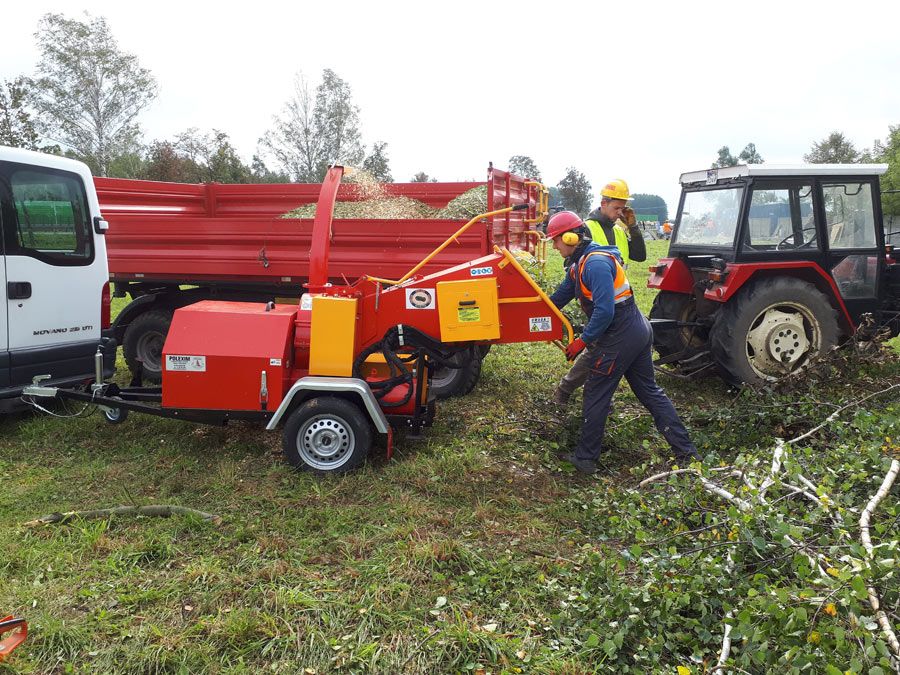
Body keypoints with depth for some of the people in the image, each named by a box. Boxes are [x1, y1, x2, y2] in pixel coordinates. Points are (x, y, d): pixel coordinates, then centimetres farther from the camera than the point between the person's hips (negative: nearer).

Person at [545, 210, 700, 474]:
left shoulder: (595, 263, -21)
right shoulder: (580, 262, 11)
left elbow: (604, 312, -27)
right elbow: (561, 295, 23)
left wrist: (583, 341, -17)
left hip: (619, 338, -10)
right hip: (638, 332, 10)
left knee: (595, 397, 4)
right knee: (649, 391, 16)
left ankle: (585, 459, 16)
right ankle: (686, 451, 21)